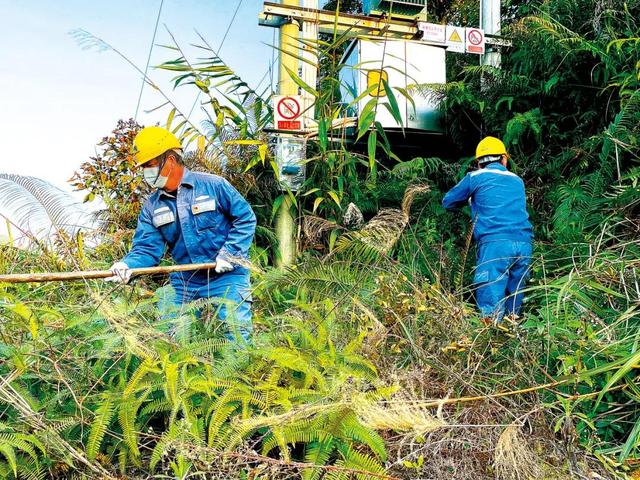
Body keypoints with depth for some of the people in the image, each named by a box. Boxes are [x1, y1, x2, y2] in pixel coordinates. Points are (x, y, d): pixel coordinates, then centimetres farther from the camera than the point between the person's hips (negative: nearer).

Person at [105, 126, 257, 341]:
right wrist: (127, 265, -21)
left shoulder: (213, 185, -7)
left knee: (235, 335, -8)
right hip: (184, 284, 5)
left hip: (226, 277, -4)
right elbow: (147, 248, 0)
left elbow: (246, 218, -4)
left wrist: (229, 254, -13)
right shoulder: (152, 206, 6)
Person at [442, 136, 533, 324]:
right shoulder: (517, 181, 23)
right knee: (514, 297, 13)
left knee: (490, 298, -8)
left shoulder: (476, 177, 11)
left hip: (495, 243, -4)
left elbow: (447, 202, 20)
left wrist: (470, 199, 38)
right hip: (524, 244, 5)